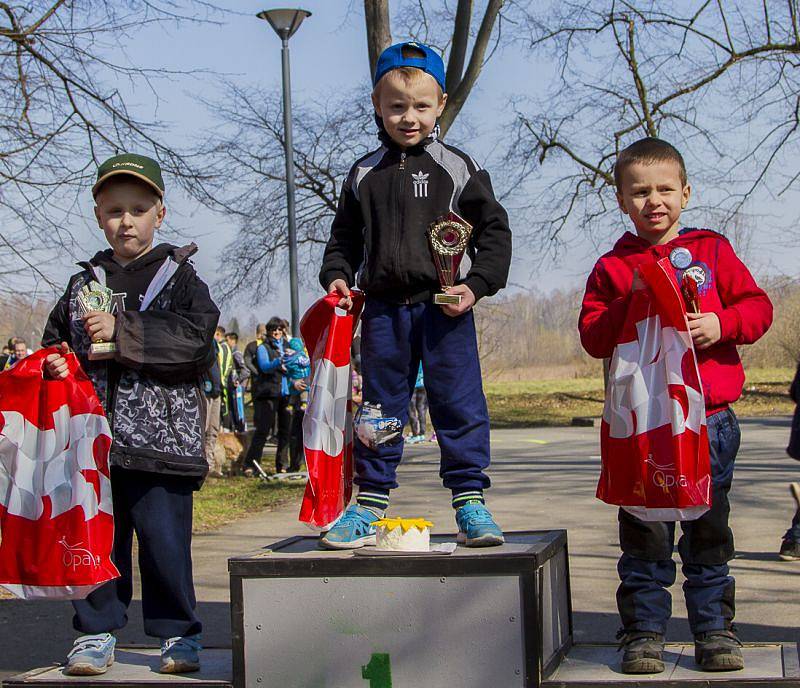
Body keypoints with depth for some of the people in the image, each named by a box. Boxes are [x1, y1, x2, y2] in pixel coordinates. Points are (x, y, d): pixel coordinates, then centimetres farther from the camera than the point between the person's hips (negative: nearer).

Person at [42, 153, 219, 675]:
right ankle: (97, 631, 18)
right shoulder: (86, 284, 16)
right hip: (94, 434, 4)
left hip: (160, 433, -4)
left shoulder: (180, 276, 5)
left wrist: (122, 332, -15)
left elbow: (196, 338, -11)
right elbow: (57, 338, 25)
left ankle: (177, 633, 9)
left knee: (164, 535, -5)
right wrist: (54, 363, 1)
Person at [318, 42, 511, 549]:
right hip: (384, 308, 3)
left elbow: (494, 230, 3)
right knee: (379, 407, 8)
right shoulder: (364, 175, 10)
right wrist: (336, 276, 1)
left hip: (445, 308, -2)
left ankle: (470, 502, 5)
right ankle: (370, 503, 15)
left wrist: (477, 284, -9)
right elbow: (345, 236, 18)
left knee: (460, 405, -2)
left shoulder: (459, 168, 2)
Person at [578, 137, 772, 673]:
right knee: (644, 533, 3)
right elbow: (593, 336, -1)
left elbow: (758, 307, 5)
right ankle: (644, 631, 12)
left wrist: (722, 324, -13)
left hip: (710, 419, 1)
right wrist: (632, 305, -14)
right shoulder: (613, 267, 6)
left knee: (709, 530, 8)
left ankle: (715, 628, 19)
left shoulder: (712, 250, 8)